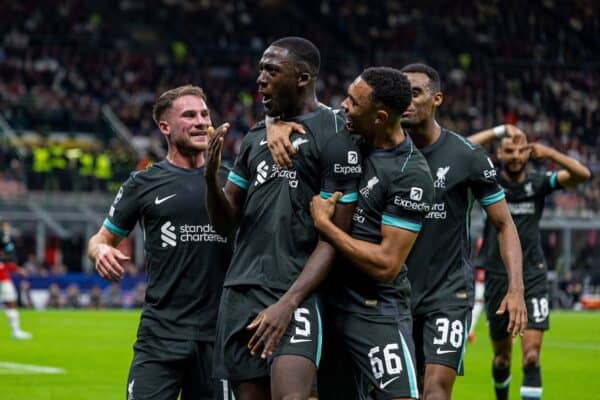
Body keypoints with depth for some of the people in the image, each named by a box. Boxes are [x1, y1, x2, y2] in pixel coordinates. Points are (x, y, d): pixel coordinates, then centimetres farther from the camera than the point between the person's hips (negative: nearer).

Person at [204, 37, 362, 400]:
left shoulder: (333, 136, -6)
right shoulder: (257, 137, 16)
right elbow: (226, 223, 18)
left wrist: (288, 303, -19)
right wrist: (211, 176, -2)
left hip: (296, 291, -7)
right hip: (240, 289, 7)